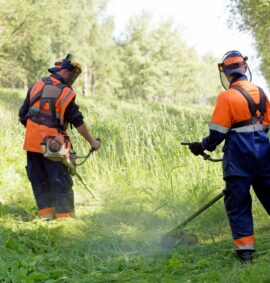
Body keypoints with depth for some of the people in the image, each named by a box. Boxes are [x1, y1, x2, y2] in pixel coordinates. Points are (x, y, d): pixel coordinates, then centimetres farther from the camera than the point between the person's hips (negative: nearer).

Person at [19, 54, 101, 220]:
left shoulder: (37, 86, 6)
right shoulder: (66, 93, -8)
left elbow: (22, 115, 8)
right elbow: (78, 122, -7)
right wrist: (92, 141, 2)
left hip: (32, 142, 5)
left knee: (39, 181, 13)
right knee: (61, 181, 2)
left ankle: (47, 214, 12)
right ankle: (65, 216, -1)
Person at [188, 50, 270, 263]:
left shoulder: (227, 96, -9)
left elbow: (218, 131, -9)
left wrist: (203, 146, 6)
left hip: (239, 157, -5)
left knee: (238, 203, 2)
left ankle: (245, 250, -1)